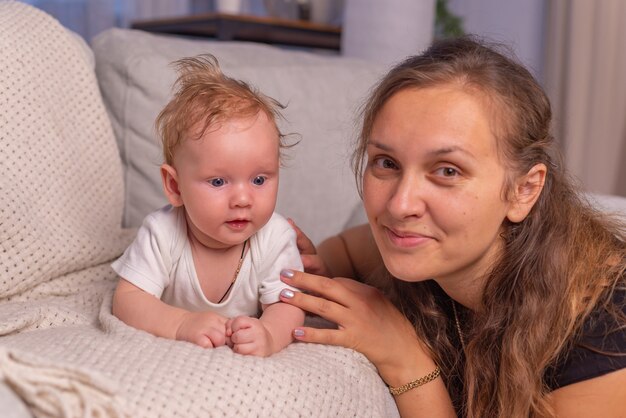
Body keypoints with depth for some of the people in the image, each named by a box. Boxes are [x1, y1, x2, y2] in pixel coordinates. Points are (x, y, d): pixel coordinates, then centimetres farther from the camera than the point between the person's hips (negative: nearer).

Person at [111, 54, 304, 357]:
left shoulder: (274, 238, -25)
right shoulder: (162, 234, -28)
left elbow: (287, 305, -23)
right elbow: (127, 300, -27)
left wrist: (269, 335, -49)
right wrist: (182, 324, -47)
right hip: (169, 344, 0)